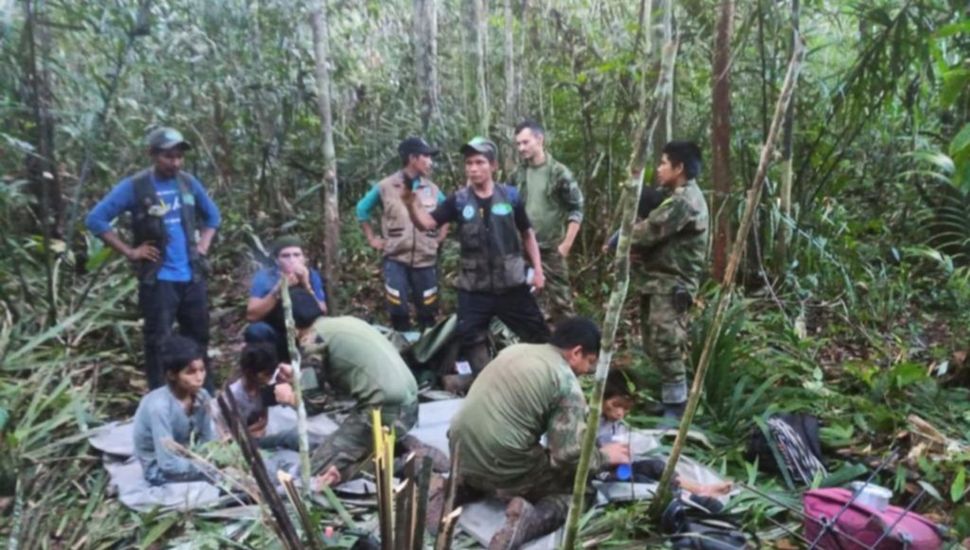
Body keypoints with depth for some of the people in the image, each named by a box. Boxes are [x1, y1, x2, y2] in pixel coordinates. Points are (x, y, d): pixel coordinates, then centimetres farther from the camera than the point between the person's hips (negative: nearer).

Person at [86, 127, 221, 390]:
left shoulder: (189, 182, 6)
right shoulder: (134, 186, -8)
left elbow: (212, 215, 22)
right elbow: (96, 219, -8)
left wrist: (203, 245, 8)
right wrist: (130, 251, -10)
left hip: (192, 277, 5)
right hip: (157, 280, -5)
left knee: (199, 339, 13)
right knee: (158, 342, -1)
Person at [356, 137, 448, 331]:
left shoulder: (432, 189, 5)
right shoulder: (385, 186, -3)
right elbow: (362, 209, 9)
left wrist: (441, 237, 11)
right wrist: (372, 238, 6)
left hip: (426, 260, 2)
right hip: (396, 260, -2)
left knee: (427, 314, 7)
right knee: (398, 312, -3)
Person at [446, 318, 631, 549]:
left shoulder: (514, 349, 13)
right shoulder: (567, 383, -9)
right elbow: (569, 455, -13)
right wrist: (604, 456, 6)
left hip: (462, 455, 7)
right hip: (504, 469, -7)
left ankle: (459, 487, 12)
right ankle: (532, 520, -15)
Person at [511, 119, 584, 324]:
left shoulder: (559, 173, -7)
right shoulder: (518, 174, 6)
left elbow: (576, 210, -7)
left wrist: (566, 245, -12)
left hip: (551, 249, -5)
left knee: (559, 299, 0)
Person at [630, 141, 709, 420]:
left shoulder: (684, 201, -17)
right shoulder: (678, 196, 18)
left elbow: (647, 232, -20)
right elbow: (653, 229, 15)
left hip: (672, 284, -11)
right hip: (659, 280, 11)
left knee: (666, 347, -7)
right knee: (654, 344, 16)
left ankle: (675, 409, 2)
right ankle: (668, 396, 28)